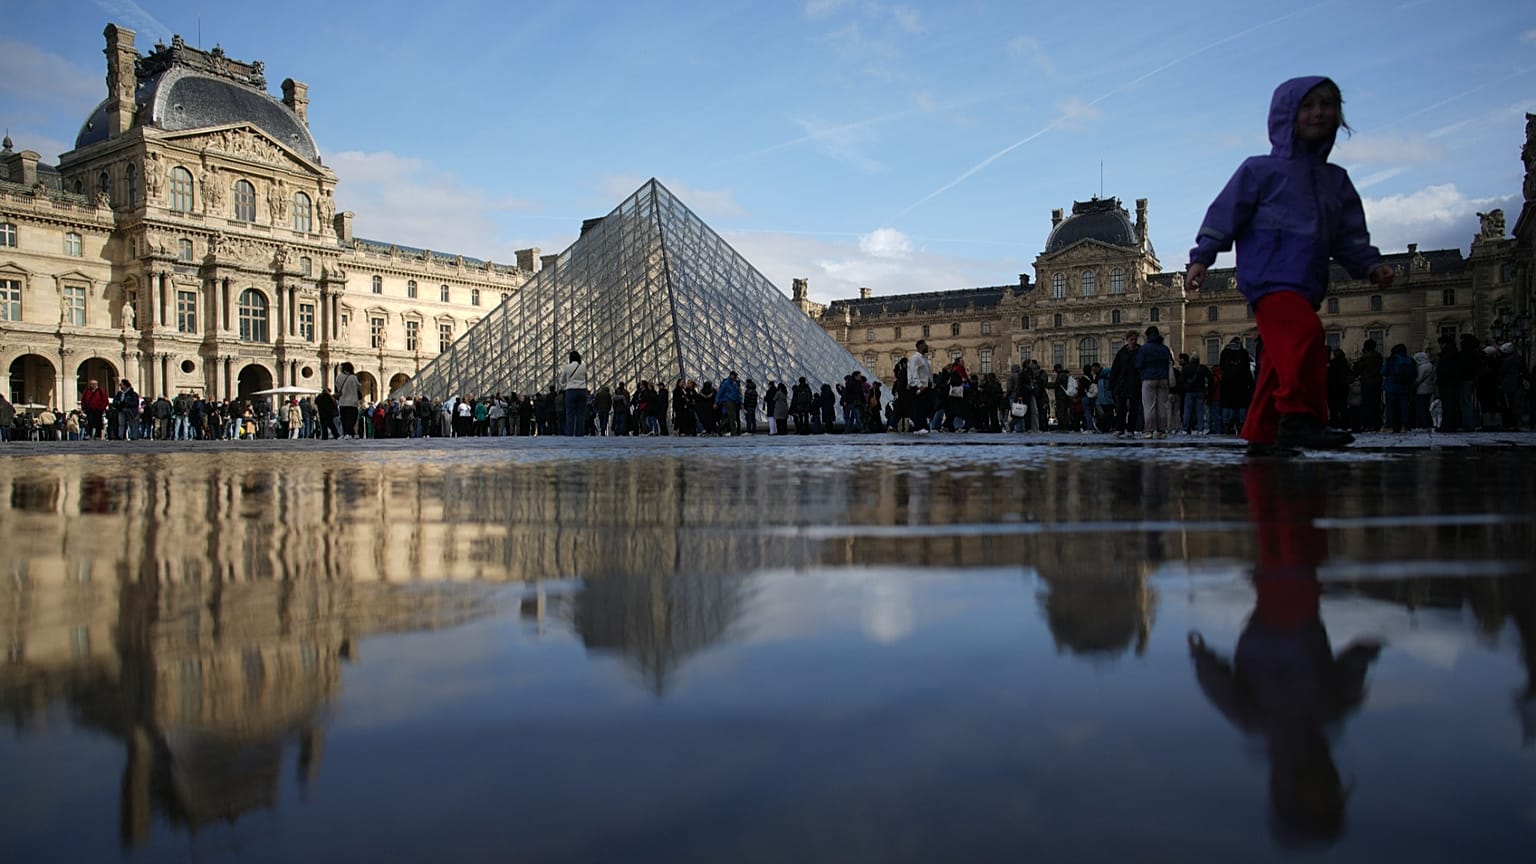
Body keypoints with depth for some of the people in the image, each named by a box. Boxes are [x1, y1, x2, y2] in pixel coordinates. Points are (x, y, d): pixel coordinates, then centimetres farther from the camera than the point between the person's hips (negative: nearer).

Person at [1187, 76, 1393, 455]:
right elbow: (1224, 215, 0)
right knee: (1306, 332, -28)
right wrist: (1201, 258, -9)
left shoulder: (1336, 179, 21)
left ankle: (1260, 435, 14)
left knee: (1281, 360, 7)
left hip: (1306, 285, 7)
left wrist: (1370, 265, 4)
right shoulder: (1261, 170, 4)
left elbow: (1349, 235, 20)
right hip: (1269, 276, -7)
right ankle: (1299, 417, -27)